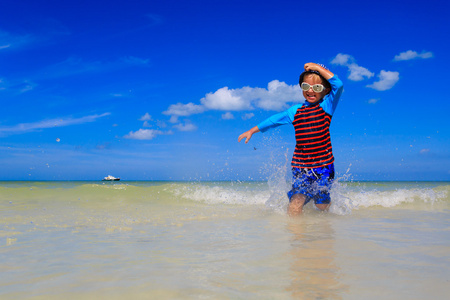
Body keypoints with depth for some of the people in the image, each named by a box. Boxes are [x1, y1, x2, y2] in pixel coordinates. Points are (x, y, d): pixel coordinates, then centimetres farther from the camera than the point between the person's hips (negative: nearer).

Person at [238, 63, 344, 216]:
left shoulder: (326, 106, 0)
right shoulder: (295, 111, 9)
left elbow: (338, 85, -16)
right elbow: (274, 120, 22)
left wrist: (317, 67, -10)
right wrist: (252, 131, 30)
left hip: (323, 165, -1)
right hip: (300, 166, 1)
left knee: (322, 204, 12)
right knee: (297, 201, -19)